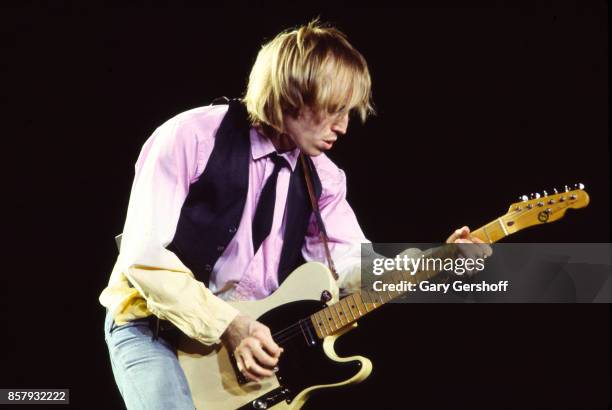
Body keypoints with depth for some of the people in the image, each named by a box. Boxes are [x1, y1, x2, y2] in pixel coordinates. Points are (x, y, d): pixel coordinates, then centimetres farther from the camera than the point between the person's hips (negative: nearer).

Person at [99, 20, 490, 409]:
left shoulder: (321, 175, 3)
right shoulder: (191, 137, -16)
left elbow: (349, 260, -2)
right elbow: (145, 257, -20)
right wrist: (228, 326, -25)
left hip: (256, 331, 6)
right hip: (155, 325, -5)